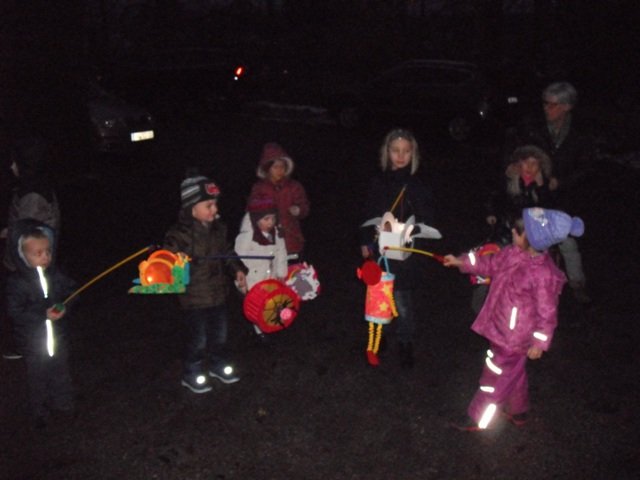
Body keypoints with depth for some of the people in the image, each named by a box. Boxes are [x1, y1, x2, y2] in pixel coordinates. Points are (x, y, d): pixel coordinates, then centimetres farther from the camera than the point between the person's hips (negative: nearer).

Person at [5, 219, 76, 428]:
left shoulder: (55, 274, -10)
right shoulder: (17, 282, -20)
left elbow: (71, 292, -1)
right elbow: (16, 312, -22)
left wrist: (64, 308, -22)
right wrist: (44, 314, -30)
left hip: (57, 335, 3)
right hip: (33, 340, -3)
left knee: (60, 372, 21)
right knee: (38, 377, 16)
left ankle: (62, 404, 44)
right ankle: (40, 412, 37)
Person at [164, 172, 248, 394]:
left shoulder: (218, 228, 1)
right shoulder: (179, 234, -20)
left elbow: (227, 253, 15)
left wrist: (237, 270, 4)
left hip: (218, 293, 6)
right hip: (194, 298, -6)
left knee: (220, 334, 21)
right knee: (198, 340, 5)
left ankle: (219, 365, 44)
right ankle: (192, 375, 27)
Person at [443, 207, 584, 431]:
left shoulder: (544, 274, -32)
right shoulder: (514, 252, -11)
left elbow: (547, 313, -21)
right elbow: (492, 264, 10)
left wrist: (539, 344, -12)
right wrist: (462, 262, 7)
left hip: (513, 337, -8)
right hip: (501, 328, 8)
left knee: (495, 377, 12)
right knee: (513, 373, 28)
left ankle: (477, 418, 32)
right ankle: (518, 411, 51)